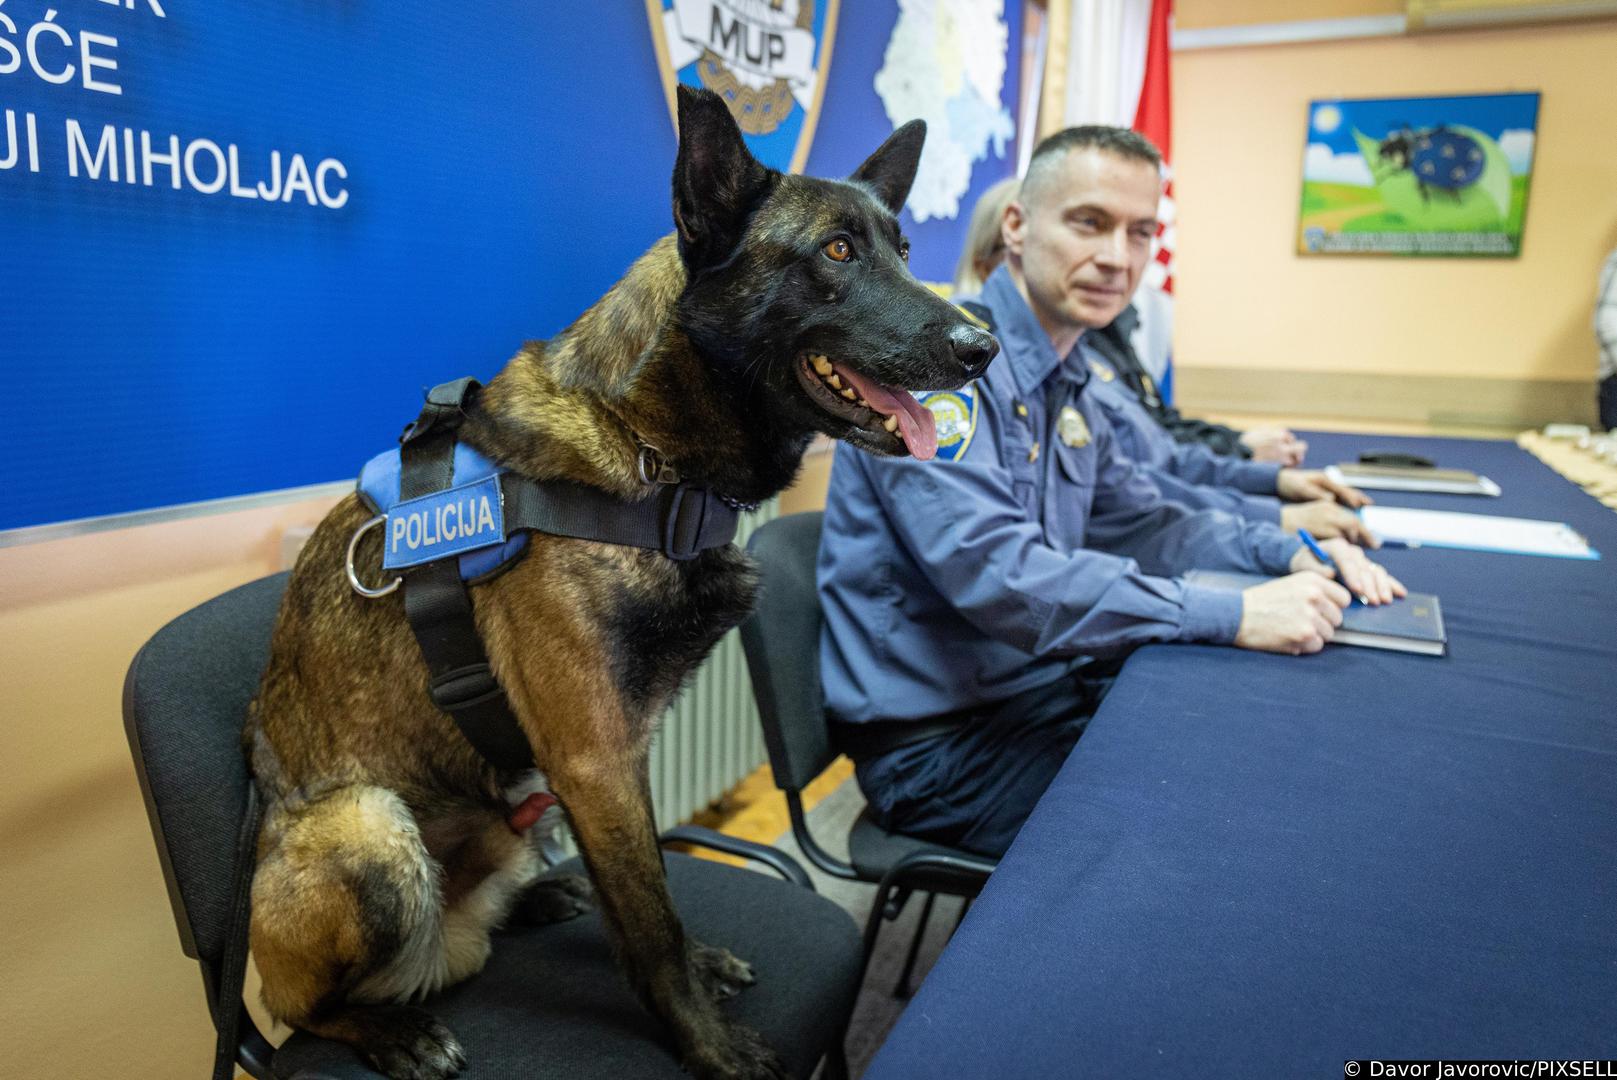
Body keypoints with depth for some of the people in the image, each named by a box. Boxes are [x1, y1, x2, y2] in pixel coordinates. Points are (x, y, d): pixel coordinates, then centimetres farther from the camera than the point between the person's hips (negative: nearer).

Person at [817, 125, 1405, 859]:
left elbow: (1135, 521, 20)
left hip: (1044, 690, 9)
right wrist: (1234, 616, -29)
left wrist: (1286, 552, 4)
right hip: (941, 738, -8)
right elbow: (997, 575, -30)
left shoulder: (1066, 385, 10)